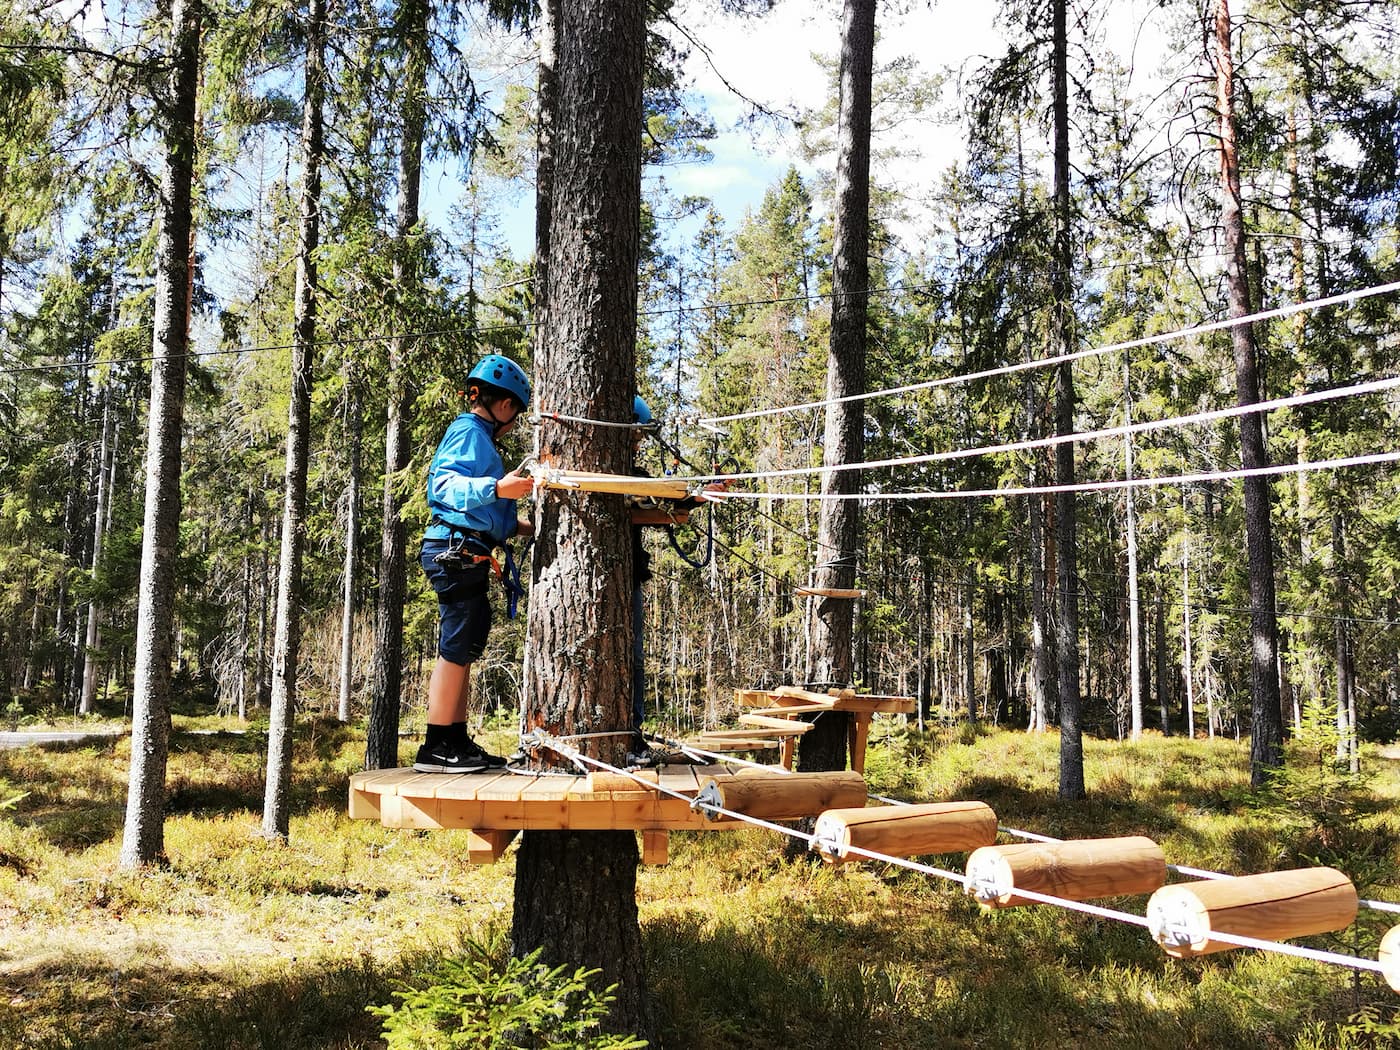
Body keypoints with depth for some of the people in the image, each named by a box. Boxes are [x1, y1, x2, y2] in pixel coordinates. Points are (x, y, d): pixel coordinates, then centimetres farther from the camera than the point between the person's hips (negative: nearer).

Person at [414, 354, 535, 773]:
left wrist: (518, 526, 23)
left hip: (464, 554, 11)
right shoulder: (469, 431, -7)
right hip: (457, 551, -11)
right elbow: (443, 484, -24)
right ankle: (436, 748, -5)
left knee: (462, 651, 11)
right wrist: (496, 488, -36)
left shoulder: (477, 435, 24)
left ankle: (457, 743, 16)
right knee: (457, 649, -9)